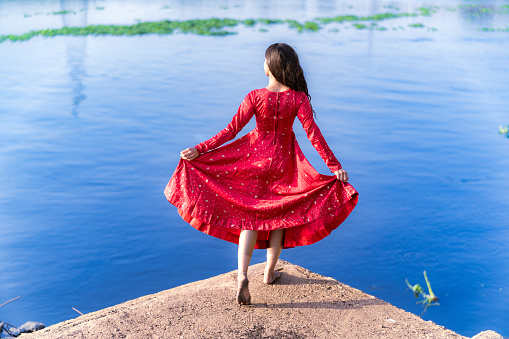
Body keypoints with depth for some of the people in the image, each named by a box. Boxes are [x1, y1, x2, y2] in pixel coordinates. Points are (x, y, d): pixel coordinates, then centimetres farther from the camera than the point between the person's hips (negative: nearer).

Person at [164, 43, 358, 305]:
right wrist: (334, 166, -16)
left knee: (249, 215, 8)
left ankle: (242, 274, -9)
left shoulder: (255, 97, -14)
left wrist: (200, 150, -9)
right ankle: (270, 272, 29)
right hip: (283, 163, 1)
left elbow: (232, 129, -14)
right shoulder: (298, 98, -12)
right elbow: (313, 133, -17)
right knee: (279, 215, 17)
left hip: (256, 159, -1)